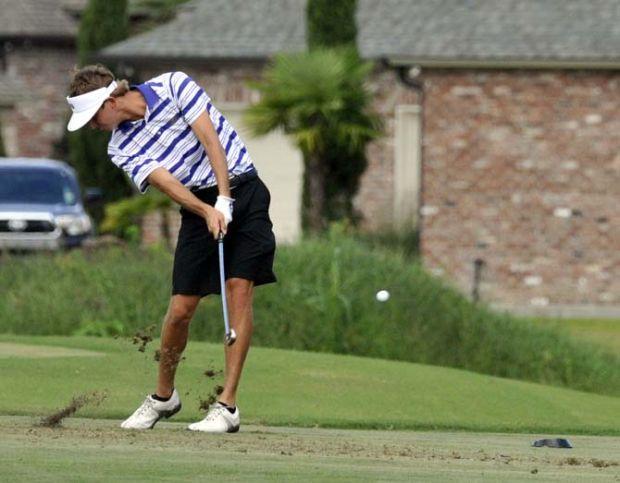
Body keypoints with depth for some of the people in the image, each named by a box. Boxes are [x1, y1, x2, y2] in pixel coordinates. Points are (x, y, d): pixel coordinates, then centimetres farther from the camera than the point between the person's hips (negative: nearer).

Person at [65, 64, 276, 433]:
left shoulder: (174, 86, -9)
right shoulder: (121, 148, -1)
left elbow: (211, 139, -15)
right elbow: (167, 183, -14)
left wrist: (225, 200, -23)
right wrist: (208, 212, -30)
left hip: (240, 189, -3)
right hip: (199, 204, 3)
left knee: (240, 288, -14)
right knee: (181, 308, -3)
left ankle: (228, 406, -16)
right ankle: (164, 396, 20)